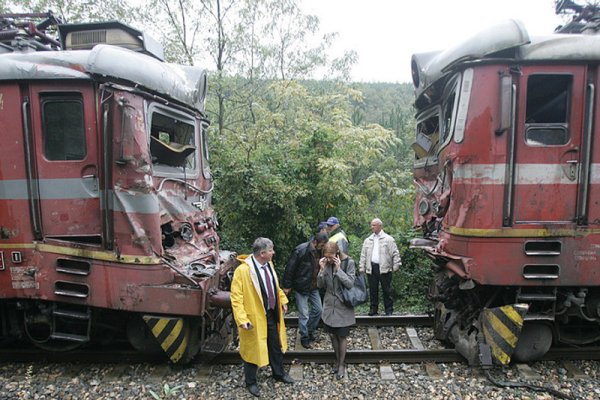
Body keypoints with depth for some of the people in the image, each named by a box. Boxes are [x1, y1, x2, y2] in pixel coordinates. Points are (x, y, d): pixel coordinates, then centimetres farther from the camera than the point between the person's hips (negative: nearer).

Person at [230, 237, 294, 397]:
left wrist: (283, 301, 13)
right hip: (255, 317, -7)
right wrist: (242, 320, -26)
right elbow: (236, 297, -22)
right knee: (253, 349, 13)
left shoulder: (268, 264, -1)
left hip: (272, 314, 7)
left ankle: (279, 373, 46)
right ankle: (250, 382, 36)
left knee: (276, 346, 22)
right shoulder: (243, 270, -25)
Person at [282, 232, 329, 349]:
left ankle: (310, 332, 32)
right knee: (304, 315, 2)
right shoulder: (301, 250, -22)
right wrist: (287, 286, -12)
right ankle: (304, 337, 21)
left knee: (318, 309, 12)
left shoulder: (319, 251, -3)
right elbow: (290, 268, -17)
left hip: (314, 287, 6)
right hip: (301, 287, -6)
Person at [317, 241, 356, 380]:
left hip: (343, 307, -3)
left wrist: (338, 269, -26)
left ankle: (342, 364, 28)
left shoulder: (349, 263, -15)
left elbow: (350, 283, -20)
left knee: (342, 336, 7)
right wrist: (322, 270, -18)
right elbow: (320, 285, -3)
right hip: (329, 305, 4)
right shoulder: (326, 263, -5)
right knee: (332, 335, 14)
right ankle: (337, 360, 36)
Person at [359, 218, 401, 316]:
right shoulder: (367, 240, 15)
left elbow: (395, 254, -1)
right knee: (373, 290, 8)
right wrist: (361, 267, 6)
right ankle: (373, 309, 17)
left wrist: (396, 265, -10)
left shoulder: (388, 239, 3)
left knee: (387, 290, 2)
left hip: (384, 268, -4)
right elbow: (363, 255, 14)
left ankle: (389, 310, 12)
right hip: (371, 268, 4)